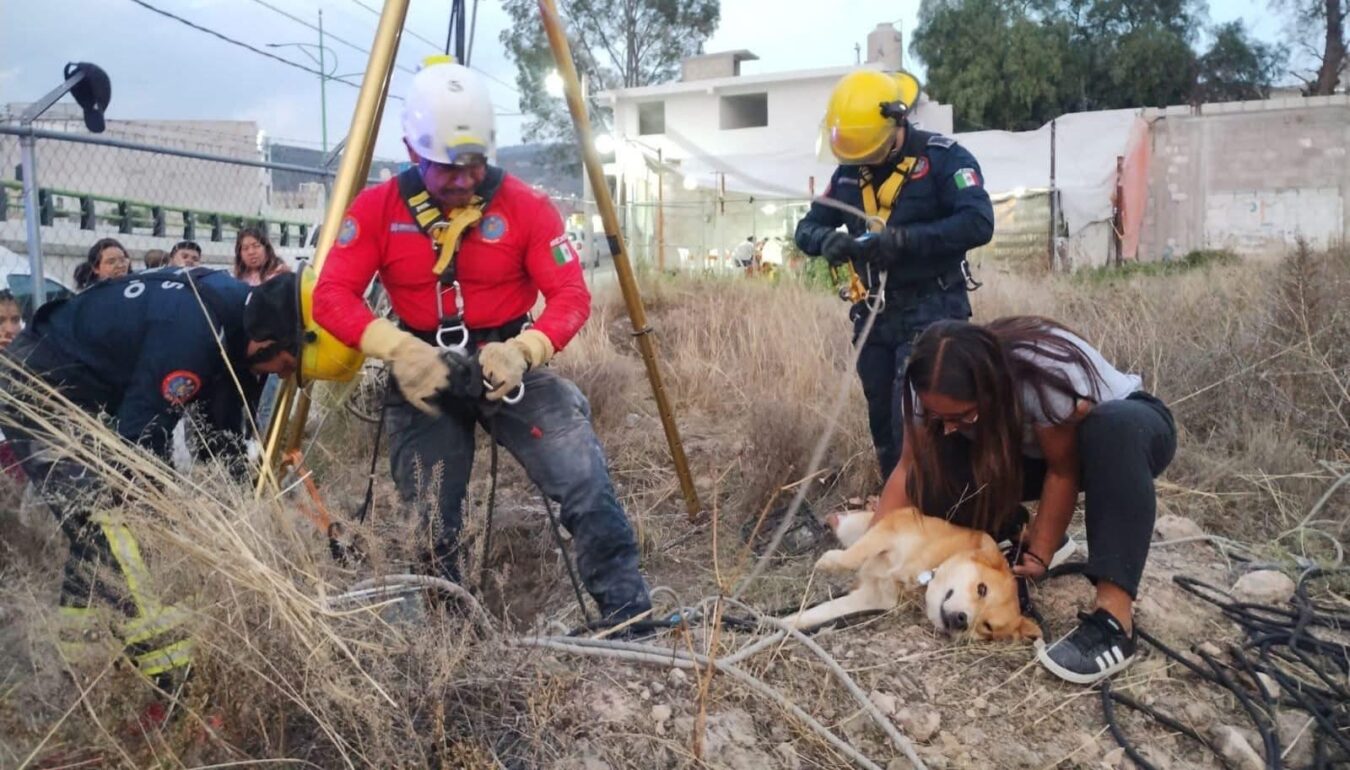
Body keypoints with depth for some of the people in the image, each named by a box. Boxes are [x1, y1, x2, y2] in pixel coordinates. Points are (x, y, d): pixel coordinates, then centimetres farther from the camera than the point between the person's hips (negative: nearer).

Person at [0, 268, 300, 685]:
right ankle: (169, 665, -17)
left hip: (80, 396, 10)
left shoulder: (235, 310, -6)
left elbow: (223, 428, 3)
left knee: (99, 522, 13)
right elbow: (143, 435, -28)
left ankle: (78, 649, 25)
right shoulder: (192, 329, -35)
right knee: (104, 516, -18)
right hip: (38, 390, -10)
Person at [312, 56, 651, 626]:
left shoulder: (524, 207, -7)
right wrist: (398, 348, -28)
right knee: (427, 522, 0)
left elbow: (571, 295, -10)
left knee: (586, 481, -20)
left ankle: (629, 615, -7)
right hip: (424, 373, 1)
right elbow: (330, 296, -10)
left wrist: (522, 349, -30)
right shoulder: (377, 210, -4)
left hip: (509, 366, -1)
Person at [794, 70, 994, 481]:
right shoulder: (848, 172, 9)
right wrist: (826, 240, -13)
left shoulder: (943, 157, -9)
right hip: (874, 316, 6)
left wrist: (903, 239, -27)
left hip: (931, 313, -6)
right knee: (884, 426, 13)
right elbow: (807, 227, 12)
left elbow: (978, 223, -20)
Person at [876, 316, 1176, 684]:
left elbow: (1064, 470, -27)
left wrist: (1040, 554, -27)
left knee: (1117, 426, -43)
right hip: (1035, 449, 4)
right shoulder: (937, 392, -23)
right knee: (934, 473, -23)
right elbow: (909, 468, -18)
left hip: (1125, 429, -4)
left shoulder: (1048, 375, -38)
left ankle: (1114, 617, -42)